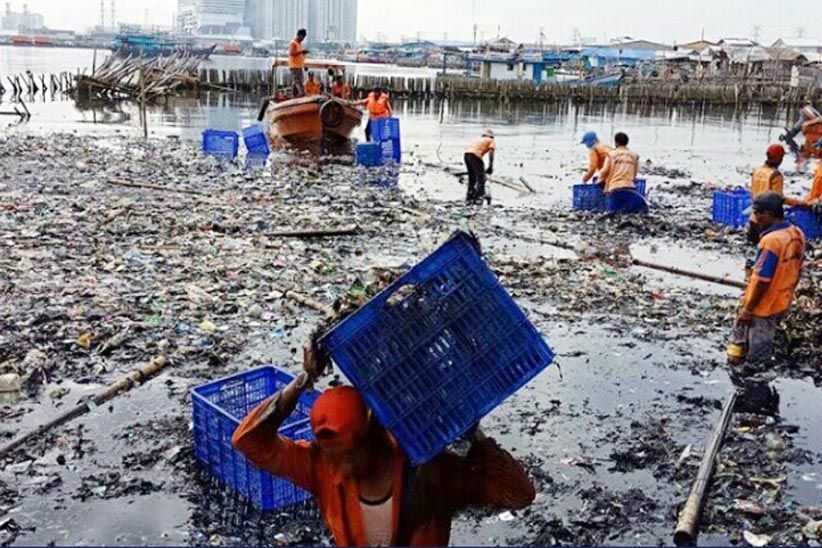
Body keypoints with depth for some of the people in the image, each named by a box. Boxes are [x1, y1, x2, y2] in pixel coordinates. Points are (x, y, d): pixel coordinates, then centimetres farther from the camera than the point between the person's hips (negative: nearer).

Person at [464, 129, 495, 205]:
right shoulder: (491, 141, 16)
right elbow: (491, 153, -1)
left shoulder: (479, 139, 35)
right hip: (475, 155, -7)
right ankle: (478, 198, -10)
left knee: (471, 178, 18)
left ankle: (469, 198, 18)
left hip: (466, 154, 7)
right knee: (481, 178, -1)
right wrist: (490, 167, -3)